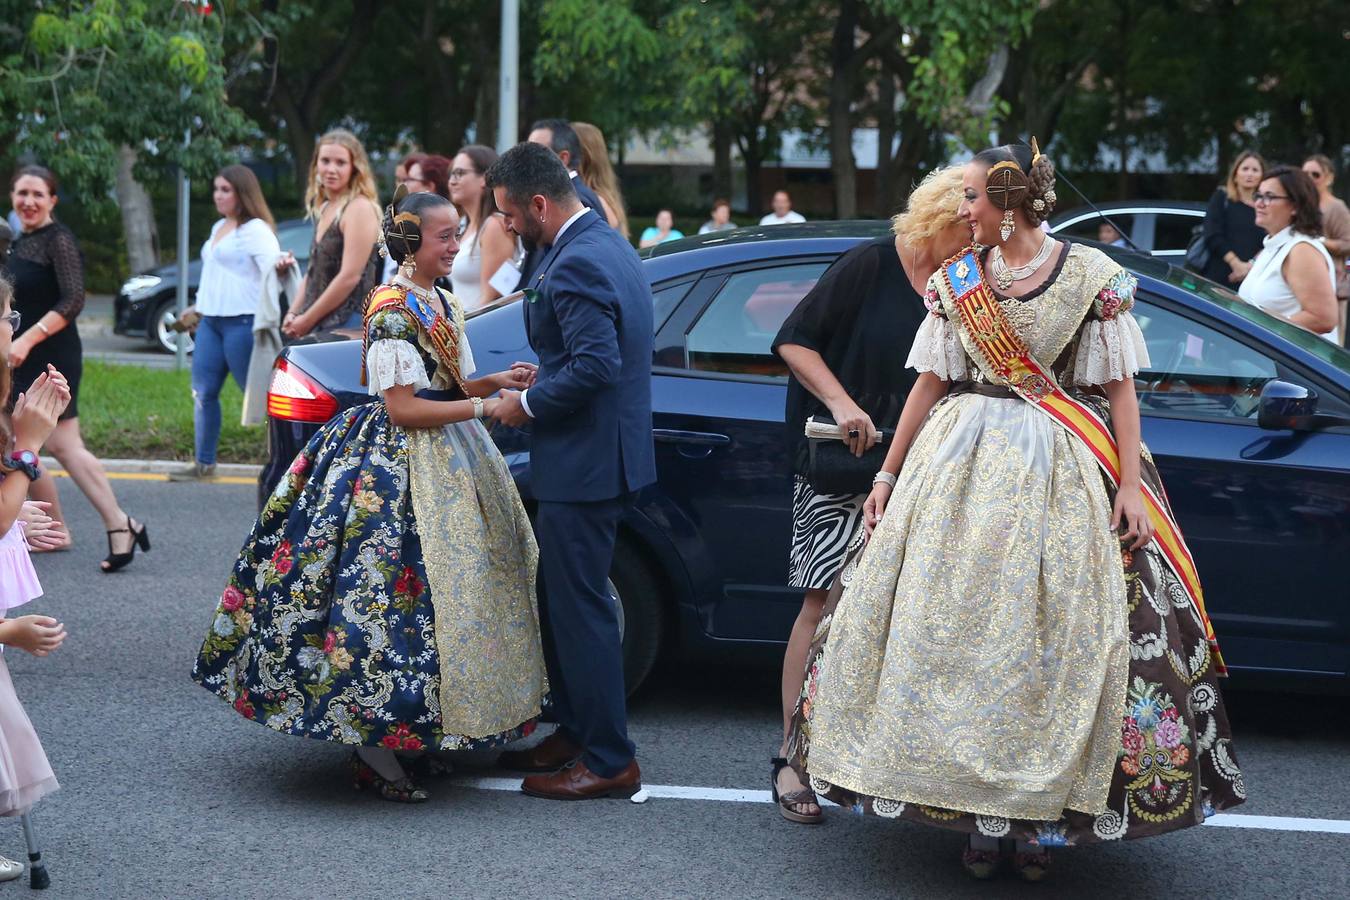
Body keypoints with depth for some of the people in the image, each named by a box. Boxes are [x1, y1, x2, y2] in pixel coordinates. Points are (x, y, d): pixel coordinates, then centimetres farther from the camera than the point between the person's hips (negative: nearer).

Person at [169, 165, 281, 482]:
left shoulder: (256, 230, -8)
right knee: (203, 393, 8)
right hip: (211, 321, 9)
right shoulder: (218, 227, 20)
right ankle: (203, 463, 16)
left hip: (243, 322, -9)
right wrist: (199, 308, 25)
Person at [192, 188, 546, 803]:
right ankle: (373, 753, -6)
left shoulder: (443, 305, 14)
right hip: (399, 468, -10)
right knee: (400, 592, -11)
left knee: (451, 589, 10)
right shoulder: (392, 309, -14)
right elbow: (403, 408, -19)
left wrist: (496, 381, -2)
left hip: (447, 461, 10)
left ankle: (425, 726, 18)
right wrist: (483, 407, -20)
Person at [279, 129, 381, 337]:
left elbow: (350, 276, -16)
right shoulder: (324, 209, 17)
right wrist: (293, 314, 7)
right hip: (319, 327, 8)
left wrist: (307, 320, -11)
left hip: (347, 326, -8)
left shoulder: (360, 208, -9)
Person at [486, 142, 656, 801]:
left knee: (580, 610, -2)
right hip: (604, 455, 11)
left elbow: (595, 365, -28)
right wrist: (540, 378, 14)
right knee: (564, 602, 19)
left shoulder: (575, 264, -20)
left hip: (583, 465, -11)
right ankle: (574, 733, 30)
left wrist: (528, 405, -15)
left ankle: (609, 763, 5)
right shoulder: (610, 245, 13)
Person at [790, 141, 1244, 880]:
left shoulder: (1093, 276, -4)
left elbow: (1119, 385, -4)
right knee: (956, 629, 0)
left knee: (1058, 638, -2)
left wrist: (1130, 484, -10)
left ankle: (1045, 811, 10)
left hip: (1062, 472, -3)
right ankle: (975, 811, 11)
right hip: (963, 461, 3)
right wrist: (889, 473, 7)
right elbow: (930, 381, 8)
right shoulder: (954, 281, 5)